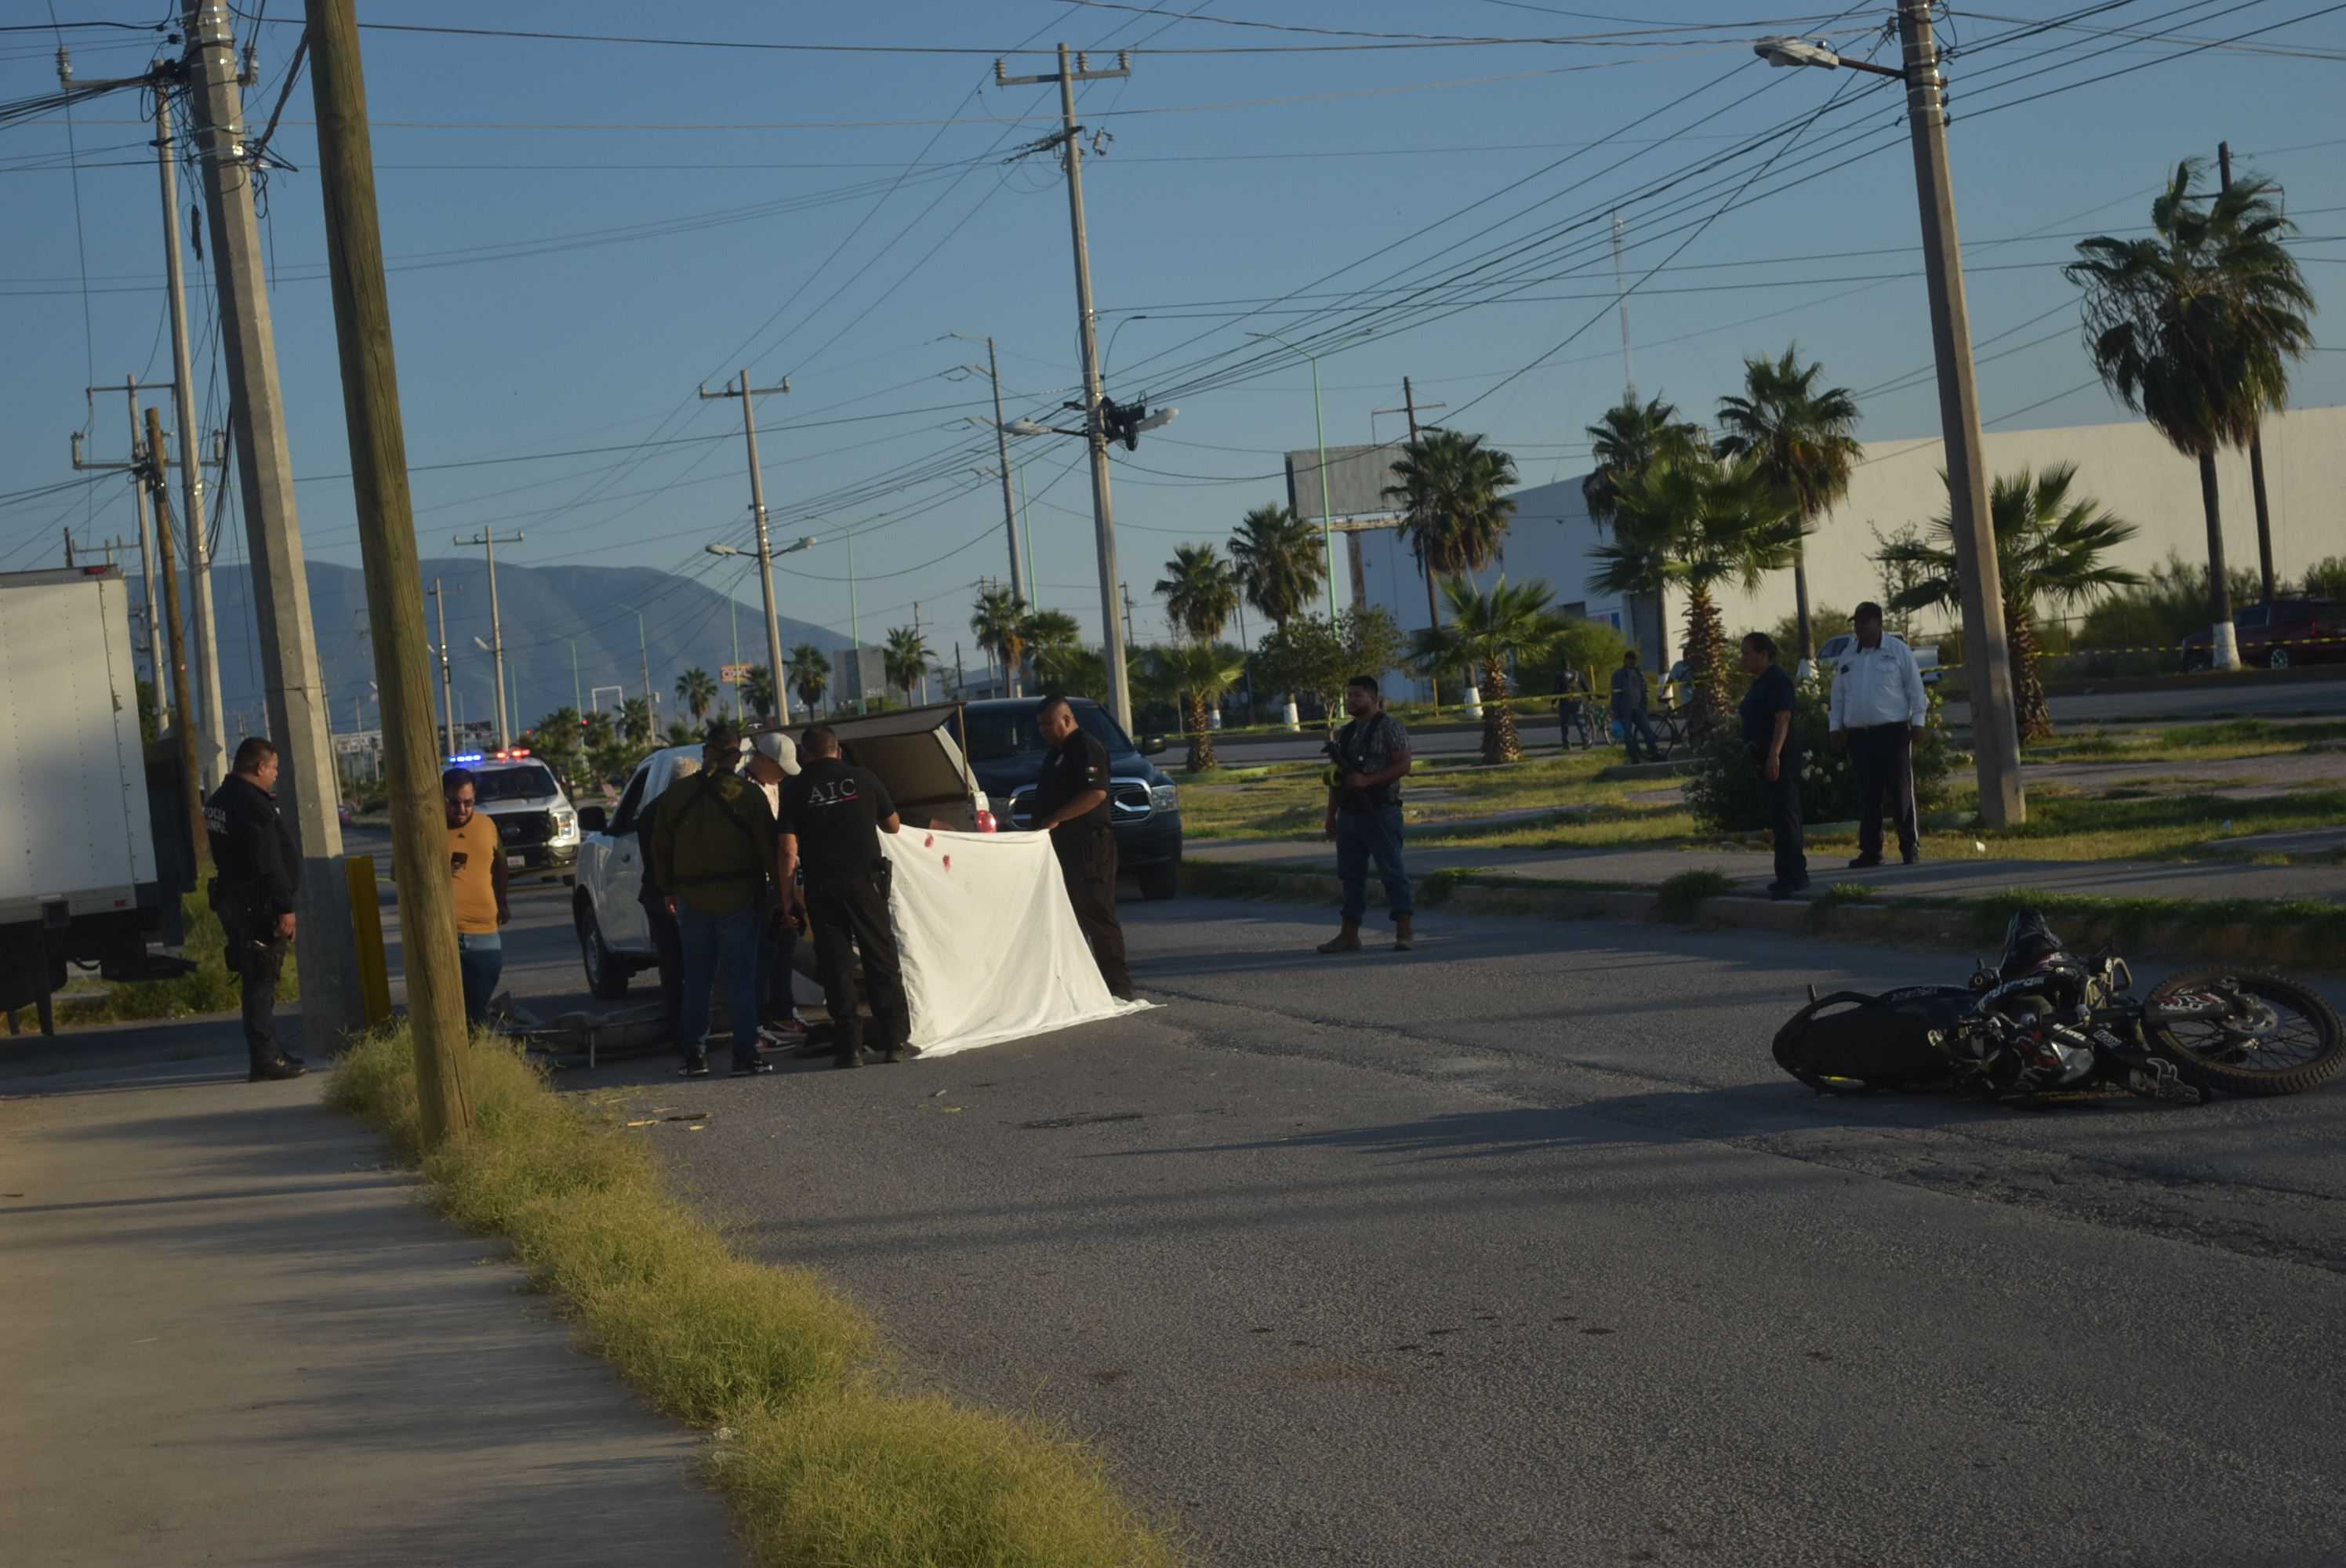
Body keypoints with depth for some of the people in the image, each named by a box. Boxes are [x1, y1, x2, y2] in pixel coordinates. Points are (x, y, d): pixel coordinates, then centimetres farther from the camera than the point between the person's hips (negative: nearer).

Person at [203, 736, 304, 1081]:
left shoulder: (219, 800, 16)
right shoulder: (253, 805, -17)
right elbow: (269, 864, -22)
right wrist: (285, 908, -20)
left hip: (232, 900, 10)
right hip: (258, 906, -10)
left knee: (256, 982, 16)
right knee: (261, 982, -8)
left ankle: (267, 1054, 23)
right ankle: (265, 1059, -7)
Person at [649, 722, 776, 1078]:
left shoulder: (674, 795, 4)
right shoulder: (747, 794, -8)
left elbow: (660, 851, 11)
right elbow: (768, 848, -8)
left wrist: (669, 890, 21)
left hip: (691, 901, 3)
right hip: (738, 899, -3)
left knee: (696, 980, 11)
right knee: (740, 978, 0)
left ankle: (694, 1056, 11)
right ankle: (745, 1055, -3)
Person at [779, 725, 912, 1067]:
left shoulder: (795, 789, 0)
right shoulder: (862, 779, 5)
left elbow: (788, 851, -5)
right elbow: (893, 825, 16)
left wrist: (788, 896, 1)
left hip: (822, 888, 0)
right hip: (865, 881, 1)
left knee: (837, 967, 5)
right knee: (882, 961, 7)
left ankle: (849, 1046, 4)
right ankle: (895, 1040, 5)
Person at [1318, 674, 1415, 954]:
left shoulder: (1389, 727, -4)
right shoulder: (1344, 733, 16)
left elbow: (1403, 765, -13)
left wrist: (1366, 781, -19)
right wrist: (1331, 816, 15)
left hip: (1380, 812, -7)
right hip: (1349, 813, 7)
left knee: (1392, 871, -7)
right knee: (1351, 875, 8)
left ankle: (1404, 932, -7)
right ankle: (1349, 935, 12)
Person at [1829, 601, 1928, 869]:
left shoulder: (1898, 651, 1)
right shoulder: (1847, 658, 13)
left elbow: (1915, 688, -1)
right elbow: (1838, 695, 17)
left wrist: (1918, 721, -7)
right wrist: (1836, 726, 11)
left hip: (1893, 732, -4)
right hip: (1859, 735, 4)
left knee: (1901, 792, -3)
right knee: (1867, 796, 4)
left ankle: (1910, 847, 3)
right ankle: (1870, 850, 8)